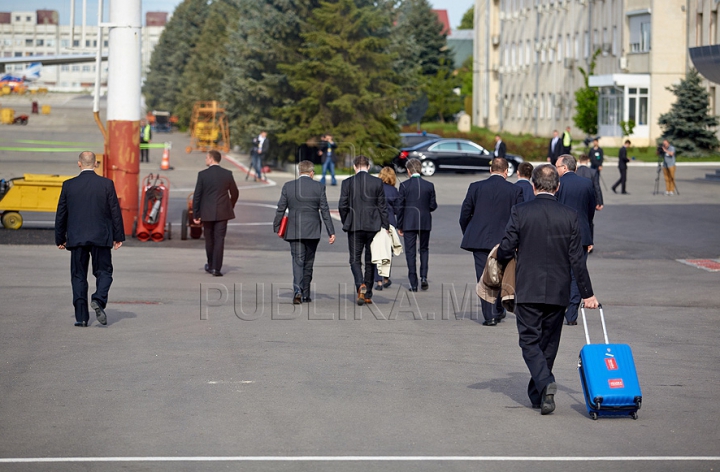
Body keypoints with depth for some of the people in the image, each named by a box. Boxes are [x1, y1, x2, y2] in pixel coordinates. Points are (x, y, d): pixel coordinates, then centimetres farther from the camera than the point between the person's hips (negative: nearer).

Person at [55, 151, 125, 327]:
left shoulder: (68, 185, 1)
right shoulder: (107, 184, -3)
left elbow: (61, 214, 6)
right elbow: (115, 212, -1)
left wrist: (60, 238, 15)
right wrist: (118, 237, 6)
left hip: (76, 238, 1)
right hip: (101, 238, -1)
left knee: (78, 276, 7)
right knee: (103, 272, 10)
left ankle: (81, 316, 3)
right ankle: (99, 299, -17)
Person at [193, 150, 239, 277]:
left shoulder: (203, 174, -7)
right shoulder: (227, 174, -1)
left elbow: (197, 195, -6)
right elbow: (235, 193, 7)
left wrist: (196, 214, 0)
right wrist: (230, 207, 24)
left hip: (207, 213, -1)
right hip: (222, 213, 1)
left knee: (209, 239, 15)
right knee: (219, 240, 0)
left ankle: (211, 265, 28)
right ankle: (216, 268, -7)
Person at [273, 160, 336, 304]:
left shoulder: (288, 186, 1)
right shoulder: (319, 187, -2)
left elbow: (281, 209, 3)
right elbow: (325, 211, -2)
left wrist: (276, 227, 15)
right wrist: (331, 232, 0)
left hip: (294, 231, 0)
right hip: (312, 231, 0)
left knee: (297, 261, -2)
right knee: (308, 263, 11)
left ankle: (297, 291, -22)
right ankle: (305, 294, 18)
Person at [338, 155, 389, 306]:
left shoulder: (347, 183, -3)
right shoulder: (377, 182, -1)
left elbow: (342, 206, -4)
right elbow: (382, 206, 0)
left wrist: (345, 223, 12)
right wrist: (385, 226, 5)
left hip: (354, 226, -1)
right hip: (373, 226, 1)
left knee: (355, 259, 5)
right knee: (370, 261, 11)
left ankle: (360, 286, -21)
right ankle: (368, 295, 15)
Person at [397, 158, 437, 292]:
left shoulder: (404, 185, -7)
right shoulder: (429, 185, -1)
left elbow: (400, 206, -5)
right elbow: (433, 206, 1)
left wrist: (399, 226, 2)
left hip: (409, 223, -2)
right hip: (425, 223, 2)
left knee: (410, 252, 3)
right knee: (424, 249, 17)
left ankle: (413, 284, 2)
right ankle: (423, 277, 1)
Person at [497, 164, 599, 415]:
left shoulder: (520, 212, -8)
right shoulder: (569, 216, -3)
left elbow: (506, 250, -8)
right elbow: (577, 259, -2)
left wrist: (501, 259, 17)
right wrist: (587, 293, 6)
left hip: (528, 290, -2)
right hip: (558, 292, 2)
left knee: (530, 341, 3)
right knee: (549, 344, 14)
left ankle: (545, 384, -20)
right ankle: (537, 395, 21)